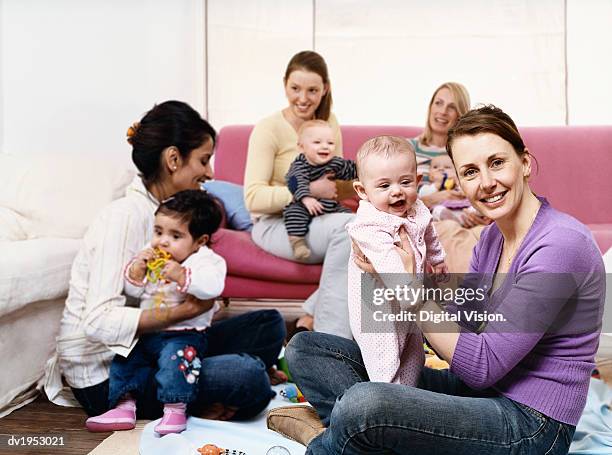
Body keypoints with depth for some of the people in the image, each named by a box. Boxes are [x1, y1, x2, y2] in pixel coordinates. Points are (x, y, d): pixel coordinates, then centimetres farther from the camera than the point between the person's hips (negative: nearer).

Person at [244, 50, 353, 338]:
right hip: (276, 225, -6)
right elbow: (254, 199, -18)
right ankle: (331, 336, -26)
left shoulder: (330, 122, 10)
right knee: (348, 225, -33)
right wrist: (309, 190, -24)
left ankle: (312, 318, -16)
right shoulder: (268, 128, -10)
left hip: (319, 219, 6)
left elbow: (339, 182, 19)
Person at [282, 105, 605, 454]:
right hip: (478, 388, 9)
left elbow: (483, 366, -20)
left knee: (364, 403, -35)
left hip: (533, 425, -8)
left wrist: (409, 287, -18)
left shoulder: (561, 244, -19)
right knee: (306, 347, 3)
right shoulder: (493, 236, 8)